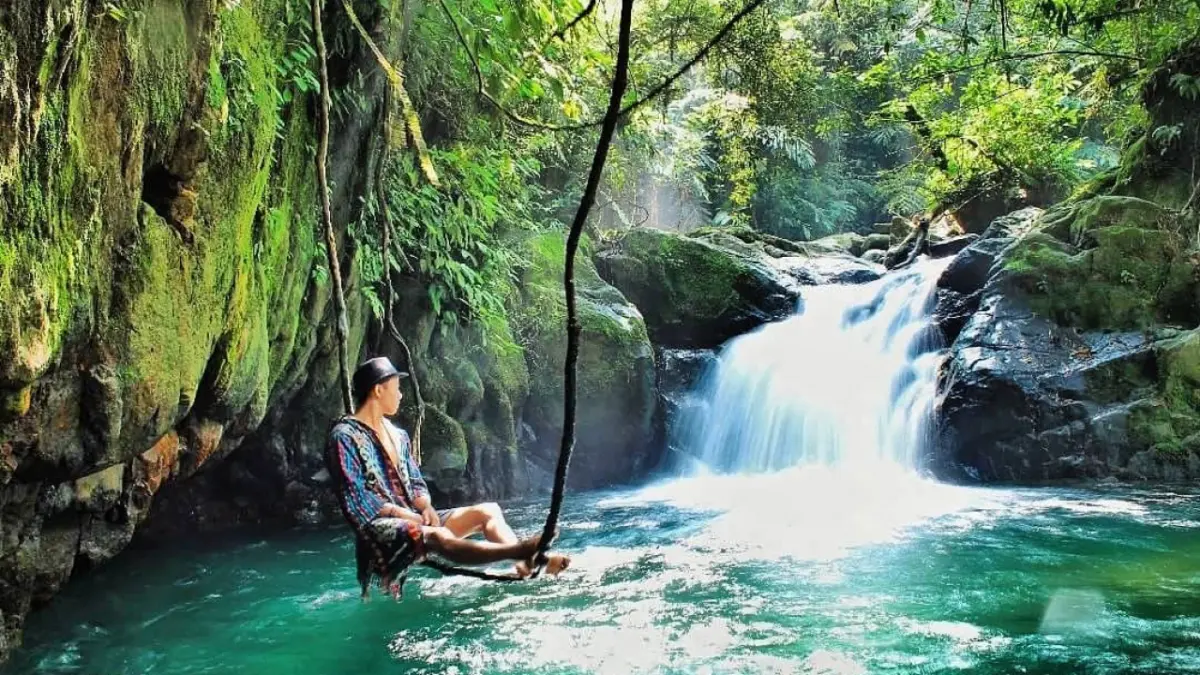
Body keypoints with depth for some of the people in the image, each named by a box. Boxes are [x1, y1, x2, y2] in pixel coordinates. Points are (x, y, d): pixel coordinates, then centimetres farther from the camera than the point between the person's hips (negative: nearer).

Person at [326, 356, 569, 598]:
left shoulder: (397, 435, 19)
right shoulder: (345, 436, -6)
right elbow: (355, 497, -14)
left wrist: (426, 508, -3)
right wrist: (402, 514, -17)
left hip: (413, 517, 9)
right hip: (380, 527, -9)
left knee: (488, 511, -8)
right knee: (439, 537, -38)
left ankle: (526, 562, -35)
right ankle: (519, 550, -58)